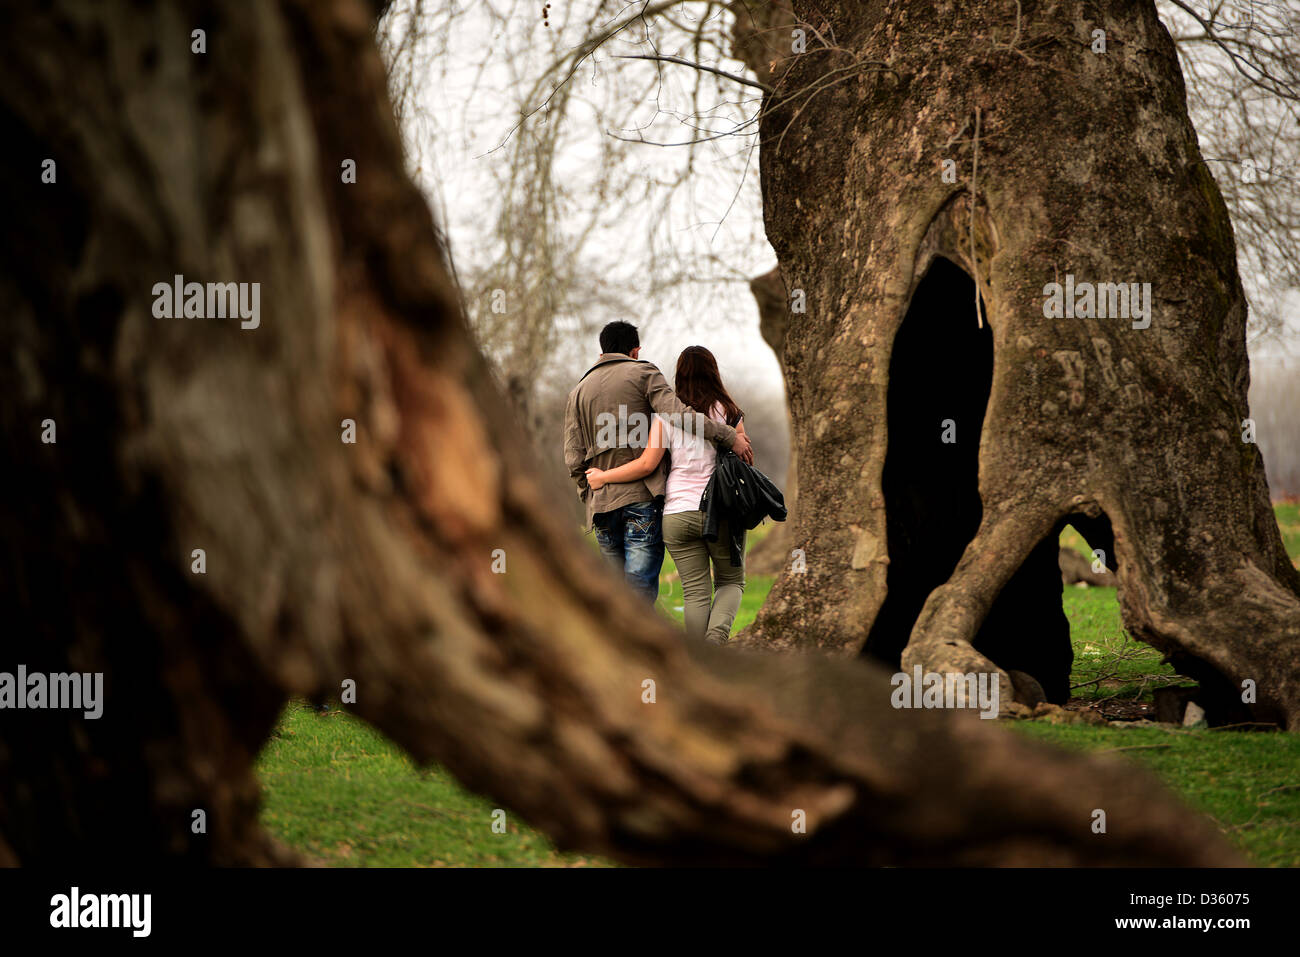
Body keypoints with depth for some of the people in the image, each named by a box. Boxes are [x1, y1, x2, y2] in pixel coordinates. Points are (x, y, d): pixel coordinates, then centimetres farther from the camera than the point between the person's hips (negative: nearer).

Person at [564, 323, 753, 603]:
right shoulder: (643, 373, 4)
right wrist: (729, 436, -15)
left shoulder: (578, 392, 15)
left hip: (602, 502, 5)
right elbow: (676, 412, -15)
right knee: (641, 586, -9)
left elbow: (574, 458, 7)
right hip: (643, 496, -4)